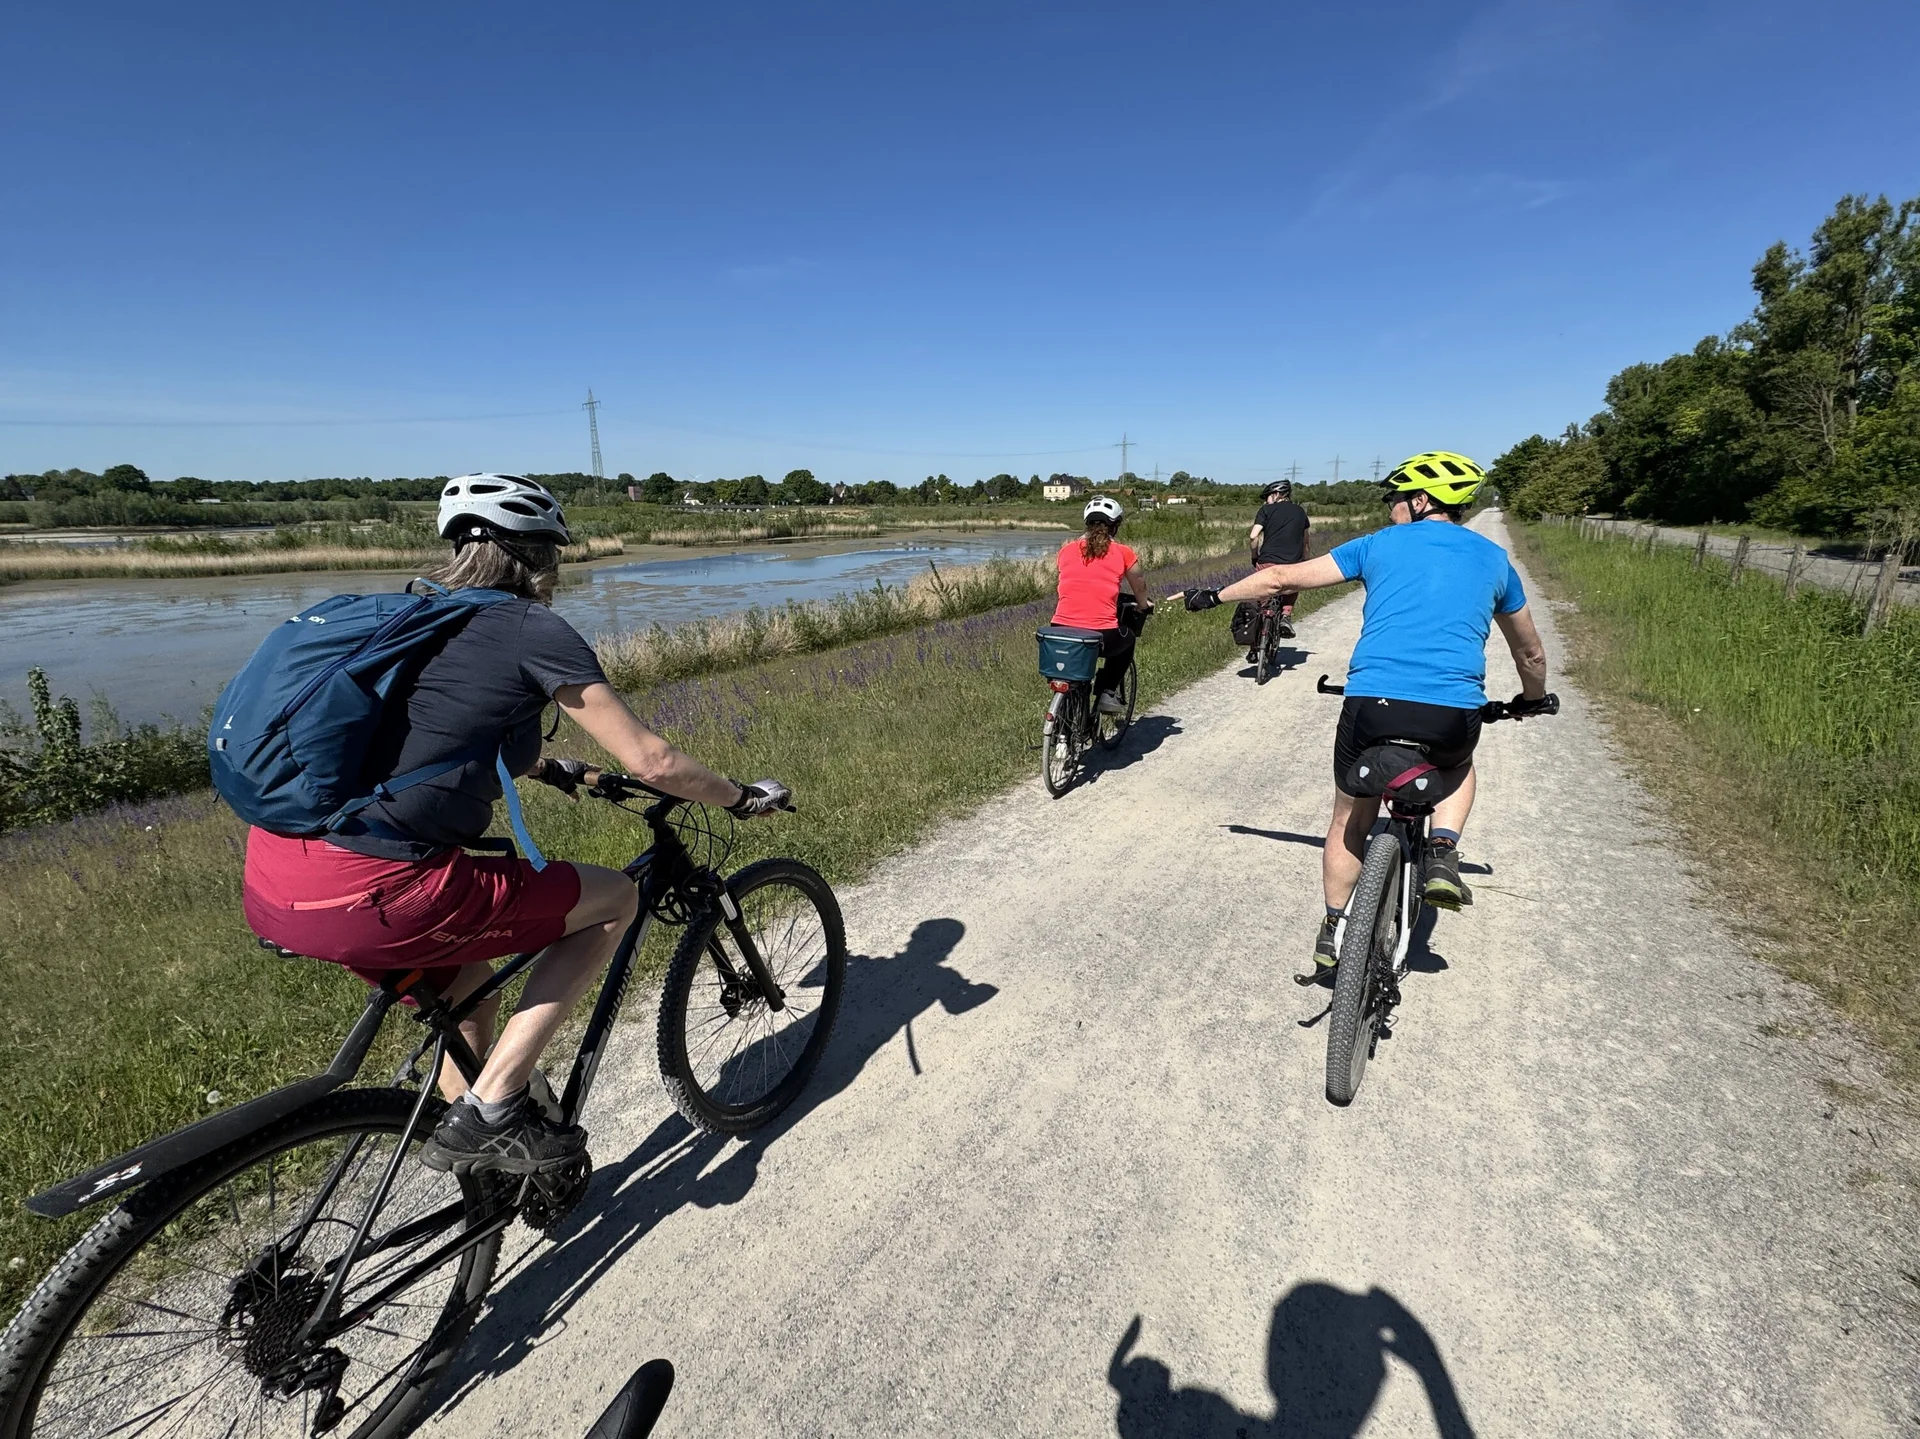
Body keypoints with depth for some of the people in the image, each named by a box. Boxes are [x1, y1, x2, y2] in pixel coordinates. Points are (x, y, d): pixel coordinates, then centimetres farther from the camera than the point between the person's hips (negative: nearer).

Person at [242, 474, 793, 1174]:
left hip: (268, 891, 9)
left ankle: (477, 1153, 42)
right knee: (616, 898, 6)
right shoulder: (533, 628, -5)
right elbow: (650, 761, -6)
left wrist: (550, 767, 48)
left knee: (470, 986, 31)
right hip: (366, 894, -9)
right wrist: (746, 798, 10)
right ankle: (491, 1109, 6)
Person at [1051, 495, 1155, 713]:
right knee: (1127, 639, 32)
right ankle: (1107, 693, 19)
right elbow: (1139, 587, 22)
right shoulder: (1123, 553, 5)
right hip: (1103, 636, -2)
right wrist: (1144, 606, 44)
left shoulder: (1066, 550, 10)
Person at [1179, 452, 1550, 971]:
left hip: (1372, 705, -1)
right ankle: (1443, 853, 15)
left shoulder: (1379, 545, 13)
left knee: (1350, 822, 22)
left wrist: (1214, 595, 28)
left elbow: (1281, 577, 15)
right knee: (1458, 767, 38)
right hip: (1454, 714, 1)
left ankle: (1333, 930, 30)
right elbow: (1530, 651, 31)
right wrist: (1532, 698, 51)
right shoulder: (1493, 558, 20)